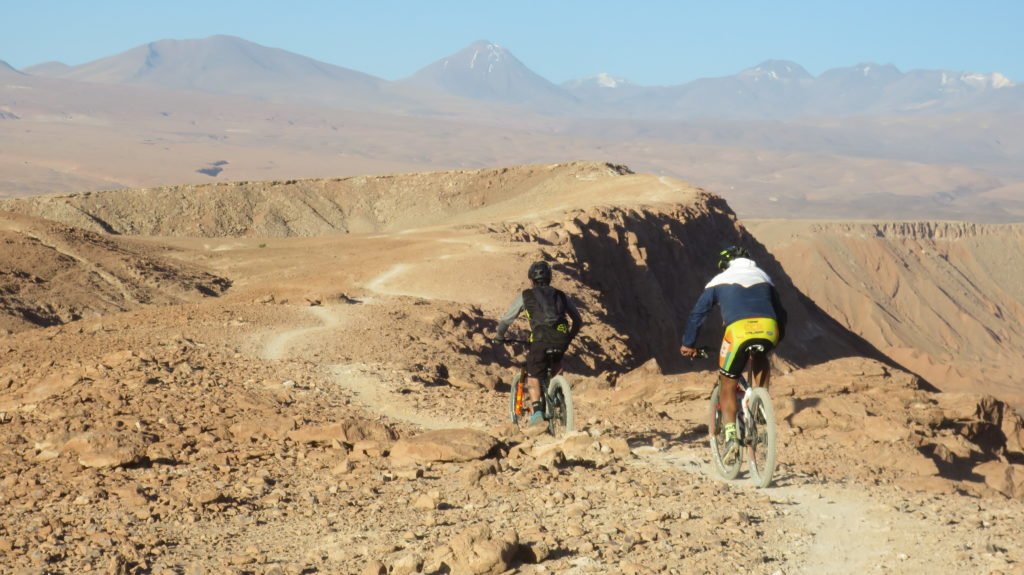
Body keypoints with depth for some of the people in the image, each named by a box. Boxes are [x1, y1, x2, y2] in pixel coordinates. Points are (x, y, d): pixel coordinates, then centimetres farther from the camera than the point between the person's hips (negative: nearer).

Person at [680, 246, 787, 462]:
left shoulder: (721, 280, 22)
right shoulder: (763, 277, 30)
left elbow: (698, 313, 22)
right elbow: (780, 313, 36)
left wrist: (688, 344, 30)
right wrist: (777, 338, 51)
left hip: (739, 330, -3)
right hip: (769, 330, 3)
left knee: (728, 385, 13)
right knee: (761, 359, 38)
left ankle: (731, 437, 0)